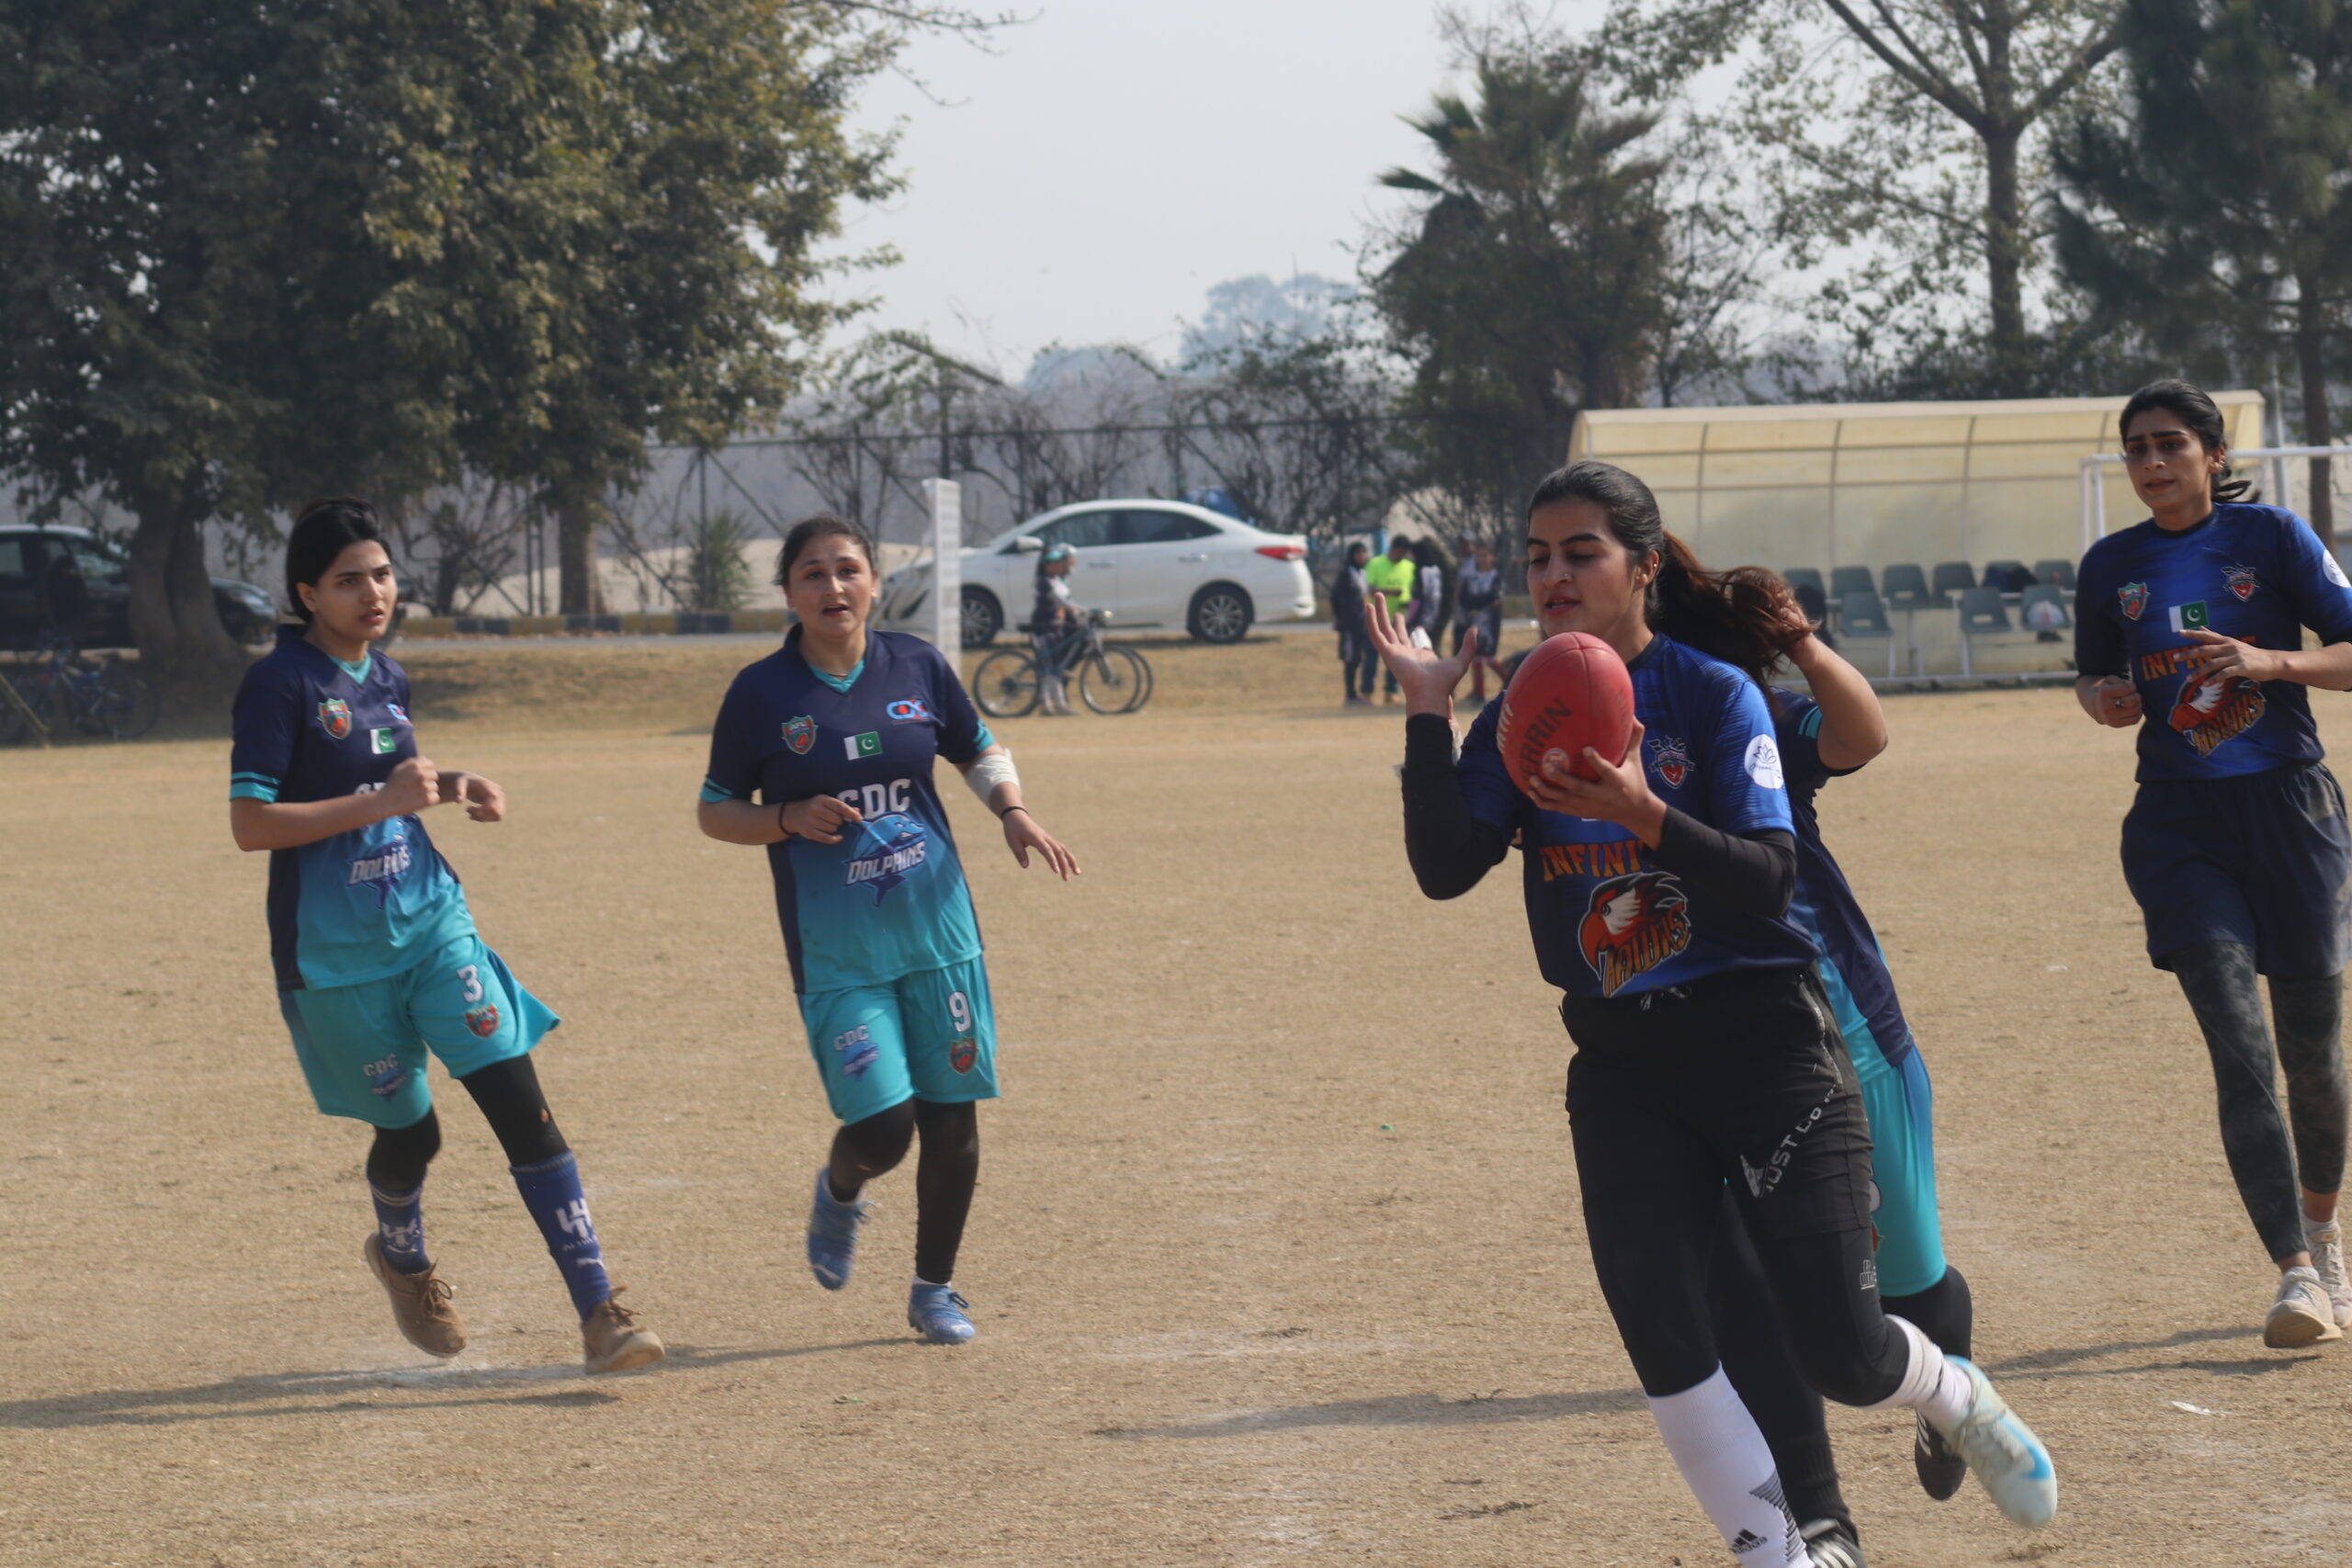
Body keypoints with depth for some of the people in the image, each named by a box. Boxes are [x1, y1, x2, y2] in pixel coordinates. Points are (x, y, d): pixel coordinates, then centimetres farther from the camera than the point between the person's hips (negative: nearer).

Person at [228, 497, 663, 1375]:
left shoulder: (384, 678, 9)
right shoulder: (282, 684, -13)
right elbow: (250, 823, -19)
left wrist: (447, 786, 6)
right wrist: (380, 800, -24)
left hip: (431, 918, 5)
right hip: (335, 949, -5)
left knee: (518, 1101, -8)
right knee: (408, 1129, 8)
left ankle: (598, 1312, -11)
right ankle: (401, 1259, 43)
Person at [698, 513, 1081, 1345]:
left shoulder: (917, 668, 2)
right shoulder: (761, 694, -5)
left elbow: (979, 750, 17)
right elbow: (714, 811, 3)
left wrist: (1013, 810, -2)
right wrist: (790, 820, -15)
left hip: (939, 932, 3)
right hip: (836, 954, -3)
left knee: (952, 1118, 4)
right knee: (882, 1126, -12)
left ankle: (934, 1288, 23)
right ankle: (838, 1193, 24)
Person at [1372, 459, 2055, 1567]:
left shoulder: (1713, 694, -7)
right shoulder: (1522, 718, 5)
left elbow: (1770, 879, -17)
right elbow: (1445, 870, -6)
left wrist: (1644, 815, -32)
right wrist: (1425, 716, -15)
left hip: (1761, 1035, -4)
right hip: (1621, 1068, 4)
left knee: (1841, 1352, -5)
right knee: (1663, 1345, -8)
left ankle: (1956, 1398, 29)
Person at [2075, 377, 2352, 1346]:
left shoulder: (2272, 538, -1)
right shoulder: (2112, 567, 8)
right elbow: (2093, 678, 21)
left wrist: (2271, 663, -19)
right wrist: (2102, 700, -2)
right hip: (2180, 821, 1)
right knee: (2240, 1048, -12)